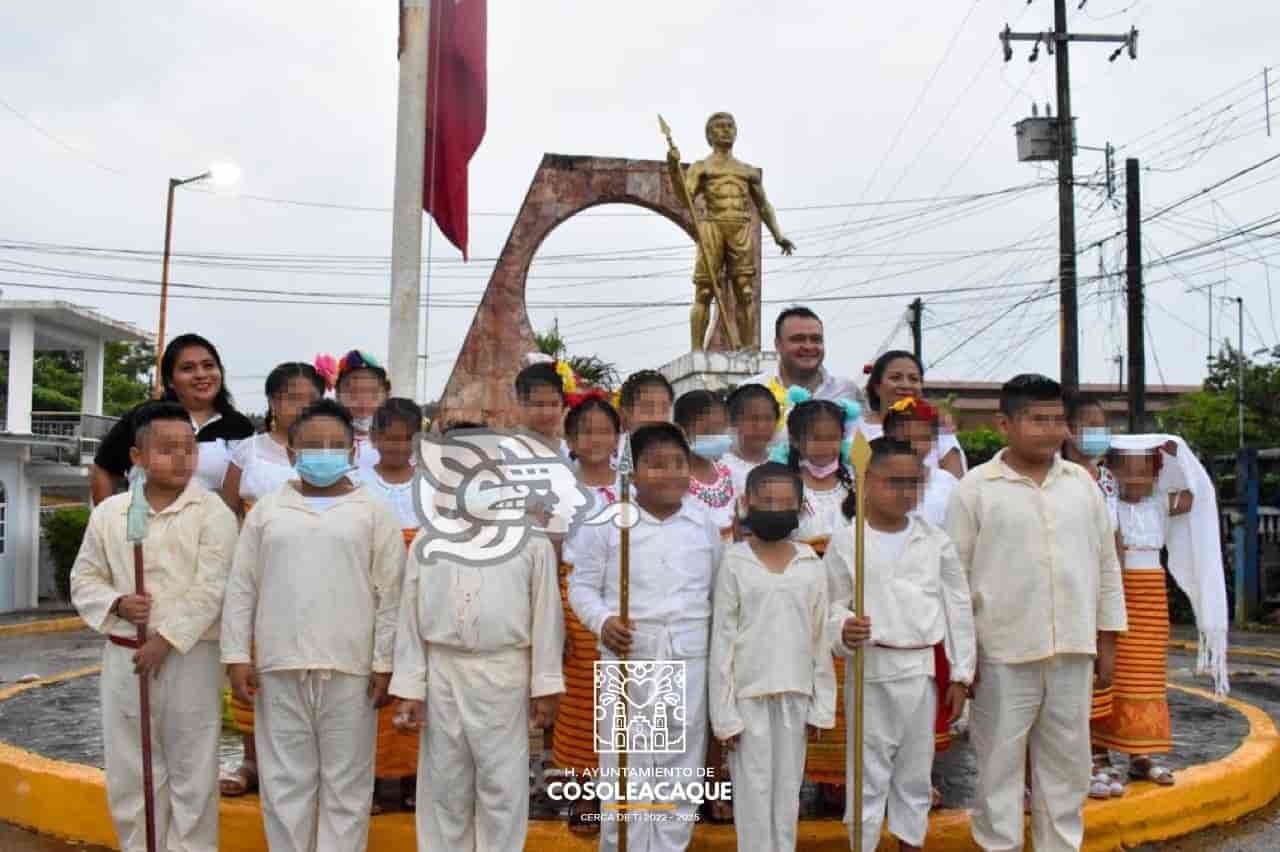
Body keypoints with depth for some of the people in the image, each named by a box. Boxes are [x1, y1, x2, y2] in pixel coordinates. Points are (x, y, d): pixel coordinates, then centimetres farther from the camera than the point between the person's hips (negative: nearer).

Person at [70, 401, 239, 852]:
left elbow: (209, 589, -12)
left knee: (191, 772, 6)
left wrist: (167, 639, -16)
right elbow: (84, 579, 11)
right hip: (123, 656, 4)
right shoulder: (108, 512, 5)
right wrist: (117, 603, -8)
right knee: (129, 770, 14)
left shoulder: (212, 512, -7)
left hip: (189, 657, -4)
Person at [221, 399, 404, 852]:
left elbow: (390, 593, 0)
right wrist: (237, 656, 2)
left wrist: (385, 663, -4)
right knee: (284, 781, 11)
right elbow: (241, 588, 9)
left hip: (350, 668, -2)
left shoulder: (374, 513, 3)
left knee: (346, 785, 7)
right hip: (279, 666, 2)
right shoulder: (266, 510, 9)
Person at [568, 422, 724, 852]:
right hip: (629, 659, -2)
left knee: (682, 766, 12)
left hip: (689, 660, 3)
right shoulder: (607, 522, -5)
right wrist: (603, 621, -16)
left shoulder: (704, 519, 5)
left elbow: (718, 587, 13)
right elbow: (582, 584, 1)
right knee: (624, 767, 5)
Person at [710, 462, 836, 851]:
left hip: (795, 693, 3)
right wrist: (724, 712, -8)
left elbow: (819, 638, 7)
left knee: (788, 788, 12)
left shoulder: (811, 564, 3)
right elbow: (722, 641, -5)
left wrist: (821, 704, 5)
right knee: (753, 789, 3)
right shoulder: (734, 563, -6)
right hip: (749, 694, -3)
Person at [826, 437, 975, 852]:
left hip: (923, 670, 3)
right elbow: (832, 605, 0)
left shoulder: (936, 541, 2)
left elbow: (958, 609, 5)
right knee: (868, 772, 7)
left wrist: (960, 675, 4)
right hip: (870, 670, -2)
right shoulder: (845, 543, -5)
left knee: (916, 772, 15)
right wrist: (842, 630, -22)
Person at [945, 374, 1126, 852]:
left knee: (1066, 763, 15)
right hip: (1003, 653, -4)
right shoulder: (974, 489, -5)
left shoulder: (1081, 482, 7)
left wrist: (1107, 638, 11)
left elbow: (1106, 565, 13)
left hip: (1073, 650, 4)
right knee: (1000, 764, 6)